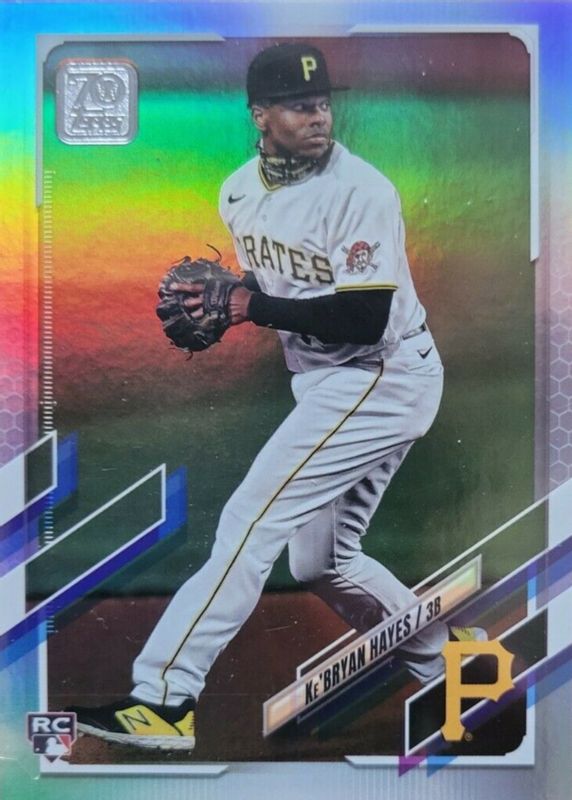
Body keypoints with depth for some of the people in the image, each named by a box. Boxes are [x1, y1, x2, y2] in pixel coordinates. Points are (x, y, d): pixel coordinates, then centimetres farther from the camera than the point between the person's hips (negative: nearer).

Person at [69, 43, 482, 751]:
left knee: (252, 520, -13)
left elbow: (364, 320, -23)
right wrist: (217, 300, -3)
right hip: (325, 381, 9)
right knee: (319, 562, 14)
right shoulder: (239, 190, 6)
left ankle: (165, 695, -1)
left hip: (381, 376, -8)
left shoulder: (360, 191, -17)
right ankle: (446, 662, 33)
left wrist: (255, 308, -22)